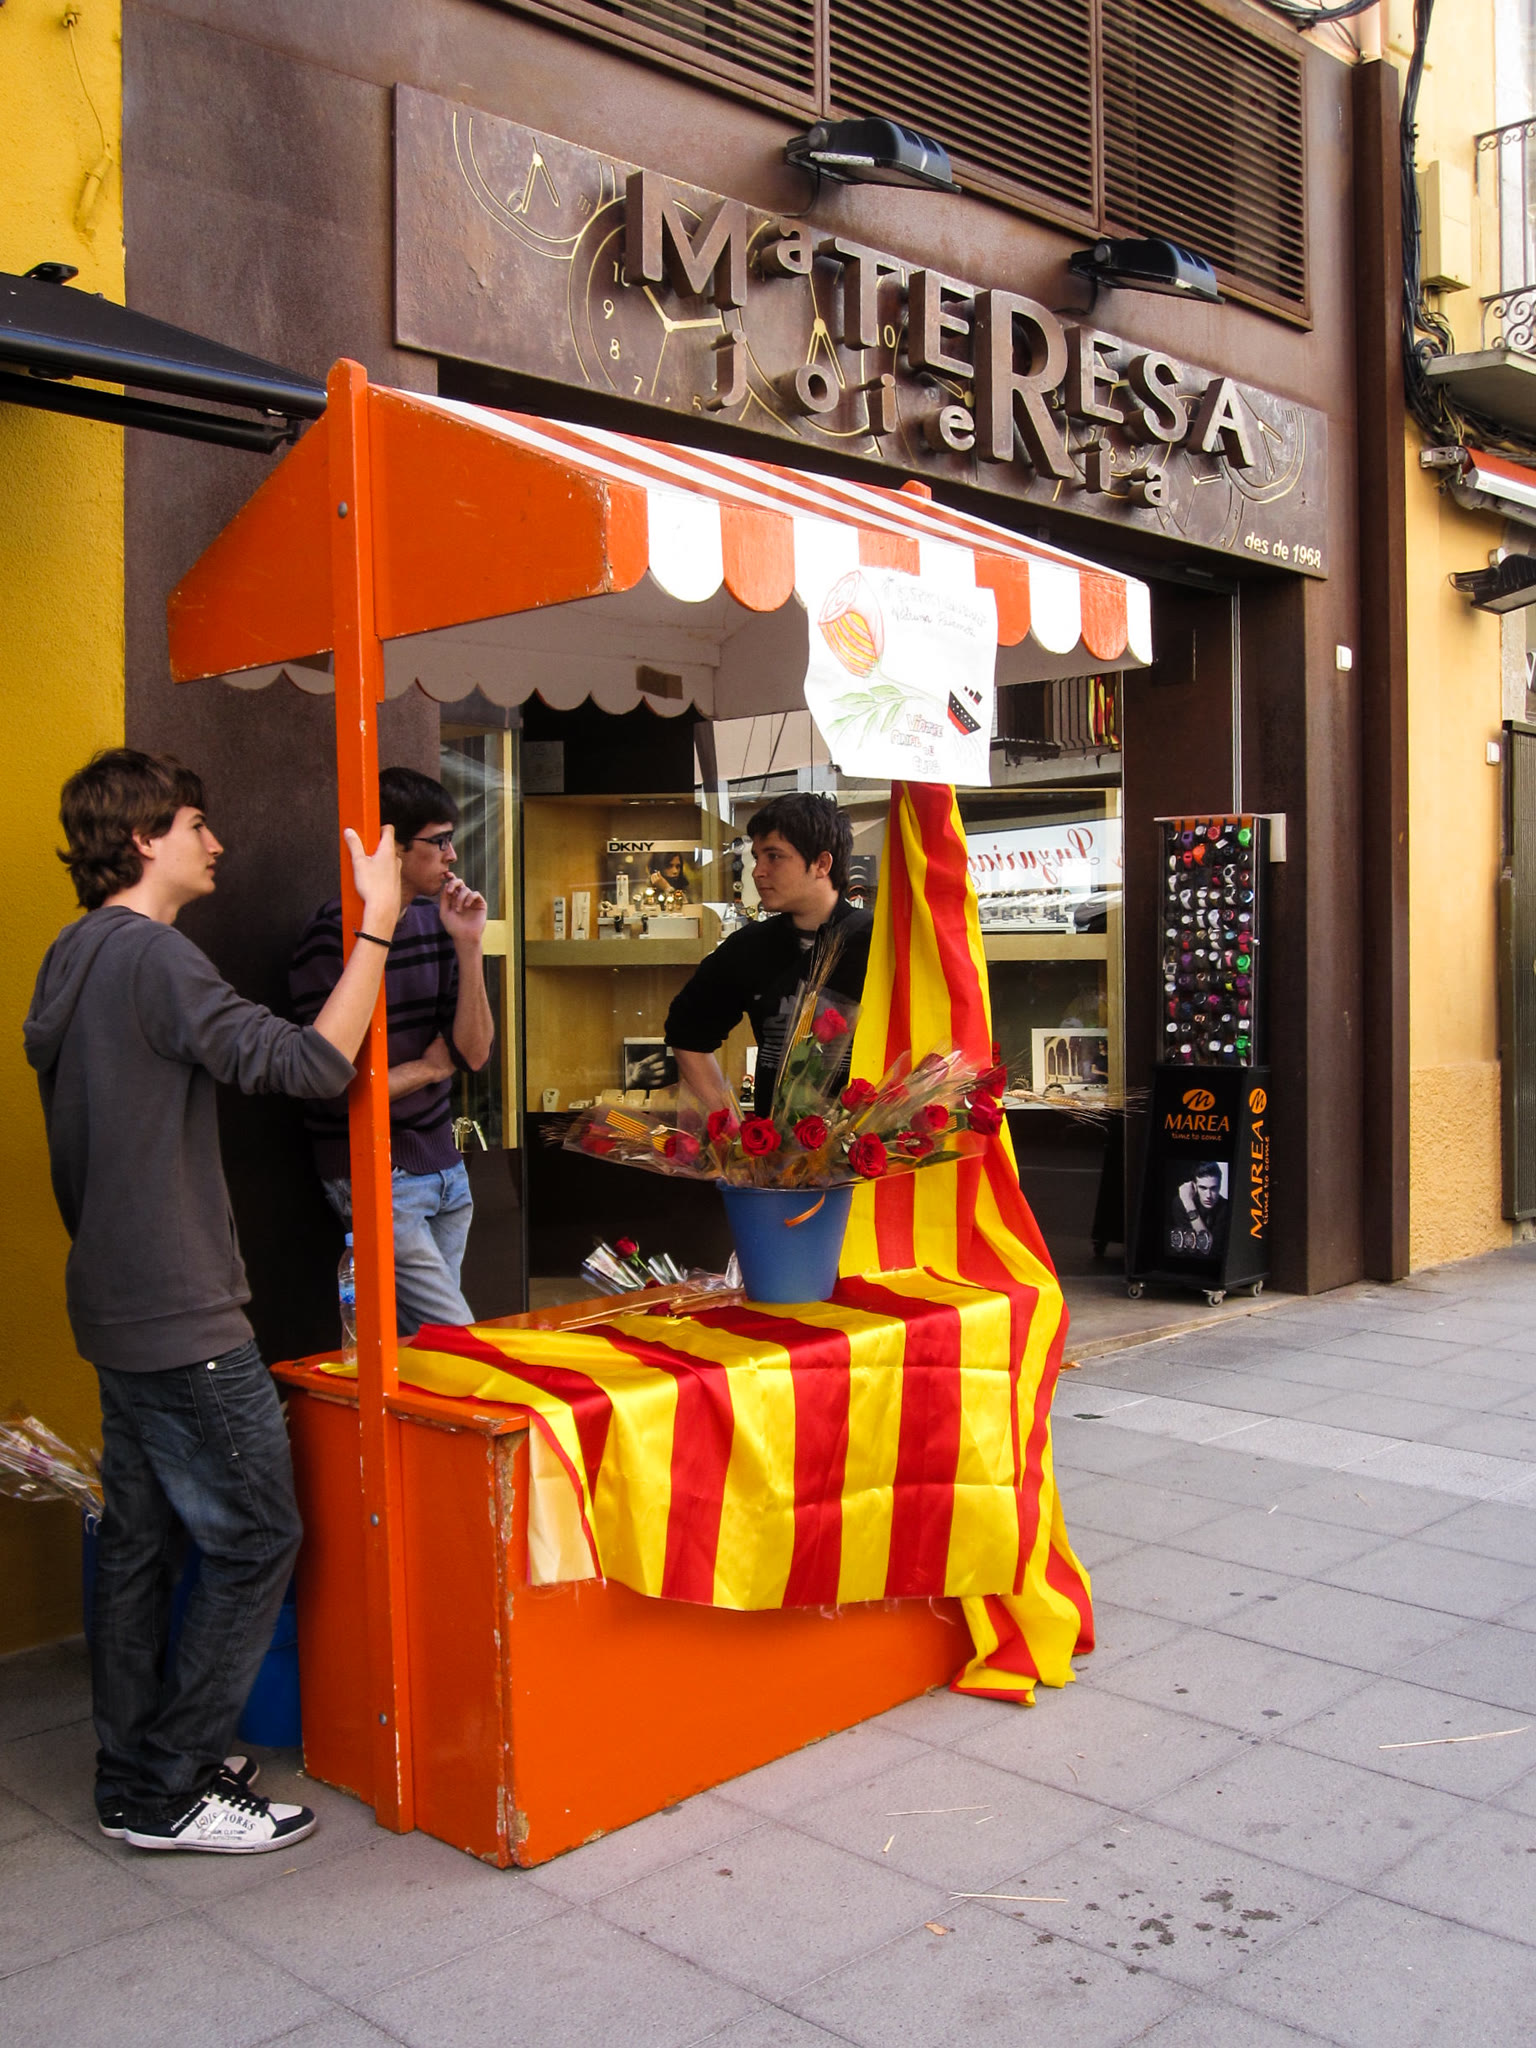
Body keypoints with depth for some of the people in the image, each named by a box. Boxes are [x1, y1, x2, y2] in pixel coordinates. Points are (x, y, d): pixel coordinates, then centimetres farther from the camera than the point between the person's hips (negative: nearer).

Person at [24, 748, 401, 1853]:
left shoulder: (75, 956, 12)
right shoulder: (151, 955, -19)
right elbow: (307, 1062, -27)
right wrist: (379, 922, -23)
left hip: (118, 1306, 10)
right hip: (184, 1318, -10)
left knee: (140, 1538, 16)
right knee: (256, 1539, 0)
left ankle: (133, 1778, 27)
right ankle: (173, 1792, 9)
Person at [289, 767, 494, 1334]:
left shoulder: (434, 920, 5)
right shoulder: (332, 936, -16)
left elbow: (474, 1053, 2)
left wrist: (468, 946, -9)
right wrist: (430, 1067, -3)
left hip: (442, 1163, 7)